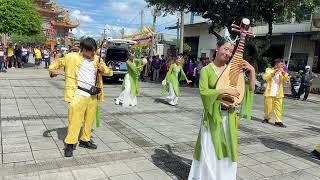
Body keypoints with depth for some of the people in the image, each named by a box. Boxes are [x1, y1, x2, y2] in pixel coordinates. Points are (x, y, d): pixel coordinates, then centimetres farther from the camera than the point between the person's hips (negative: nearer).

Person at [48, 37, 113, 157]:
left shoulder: (97, 59, 9)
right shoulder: (72, 57, -1)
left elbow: (110, 73, 12)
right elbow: (59, 61, 11)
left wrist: (103, 69, -9)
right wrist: (52, 69, -8)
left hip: (93, 96, 5)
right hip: (78, 95, -4)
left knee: (89, 120, 13)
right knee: (75, 119, -6)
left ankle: (85, 140, 29)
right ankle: (70, 144, 5)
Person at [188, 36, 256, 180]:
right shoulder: (206, 70, -5)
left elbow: (250, 89, 6)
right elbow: (203, 92, -17)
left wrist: (252, 70, -6)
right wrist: (225, 91, -22)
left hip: (230, 116, 4)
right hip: (213, 116, -4)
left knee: (227, 151, 13)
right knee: (210, 153, 5)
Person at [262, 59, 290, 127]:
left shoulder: (282, 72, 11)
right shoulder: (269, 70, 2)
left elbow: (287, 79, -2)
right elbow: (264, 77, -15)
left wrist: (283, 73, -15)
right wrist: (273, 72, -20)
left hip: (278, 94, 3)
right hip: (269, 93, -2)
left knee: (278, 108, -2)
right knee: (268, 107, 5)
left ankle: (278, 121, 1)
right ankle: (267, 118, 25)